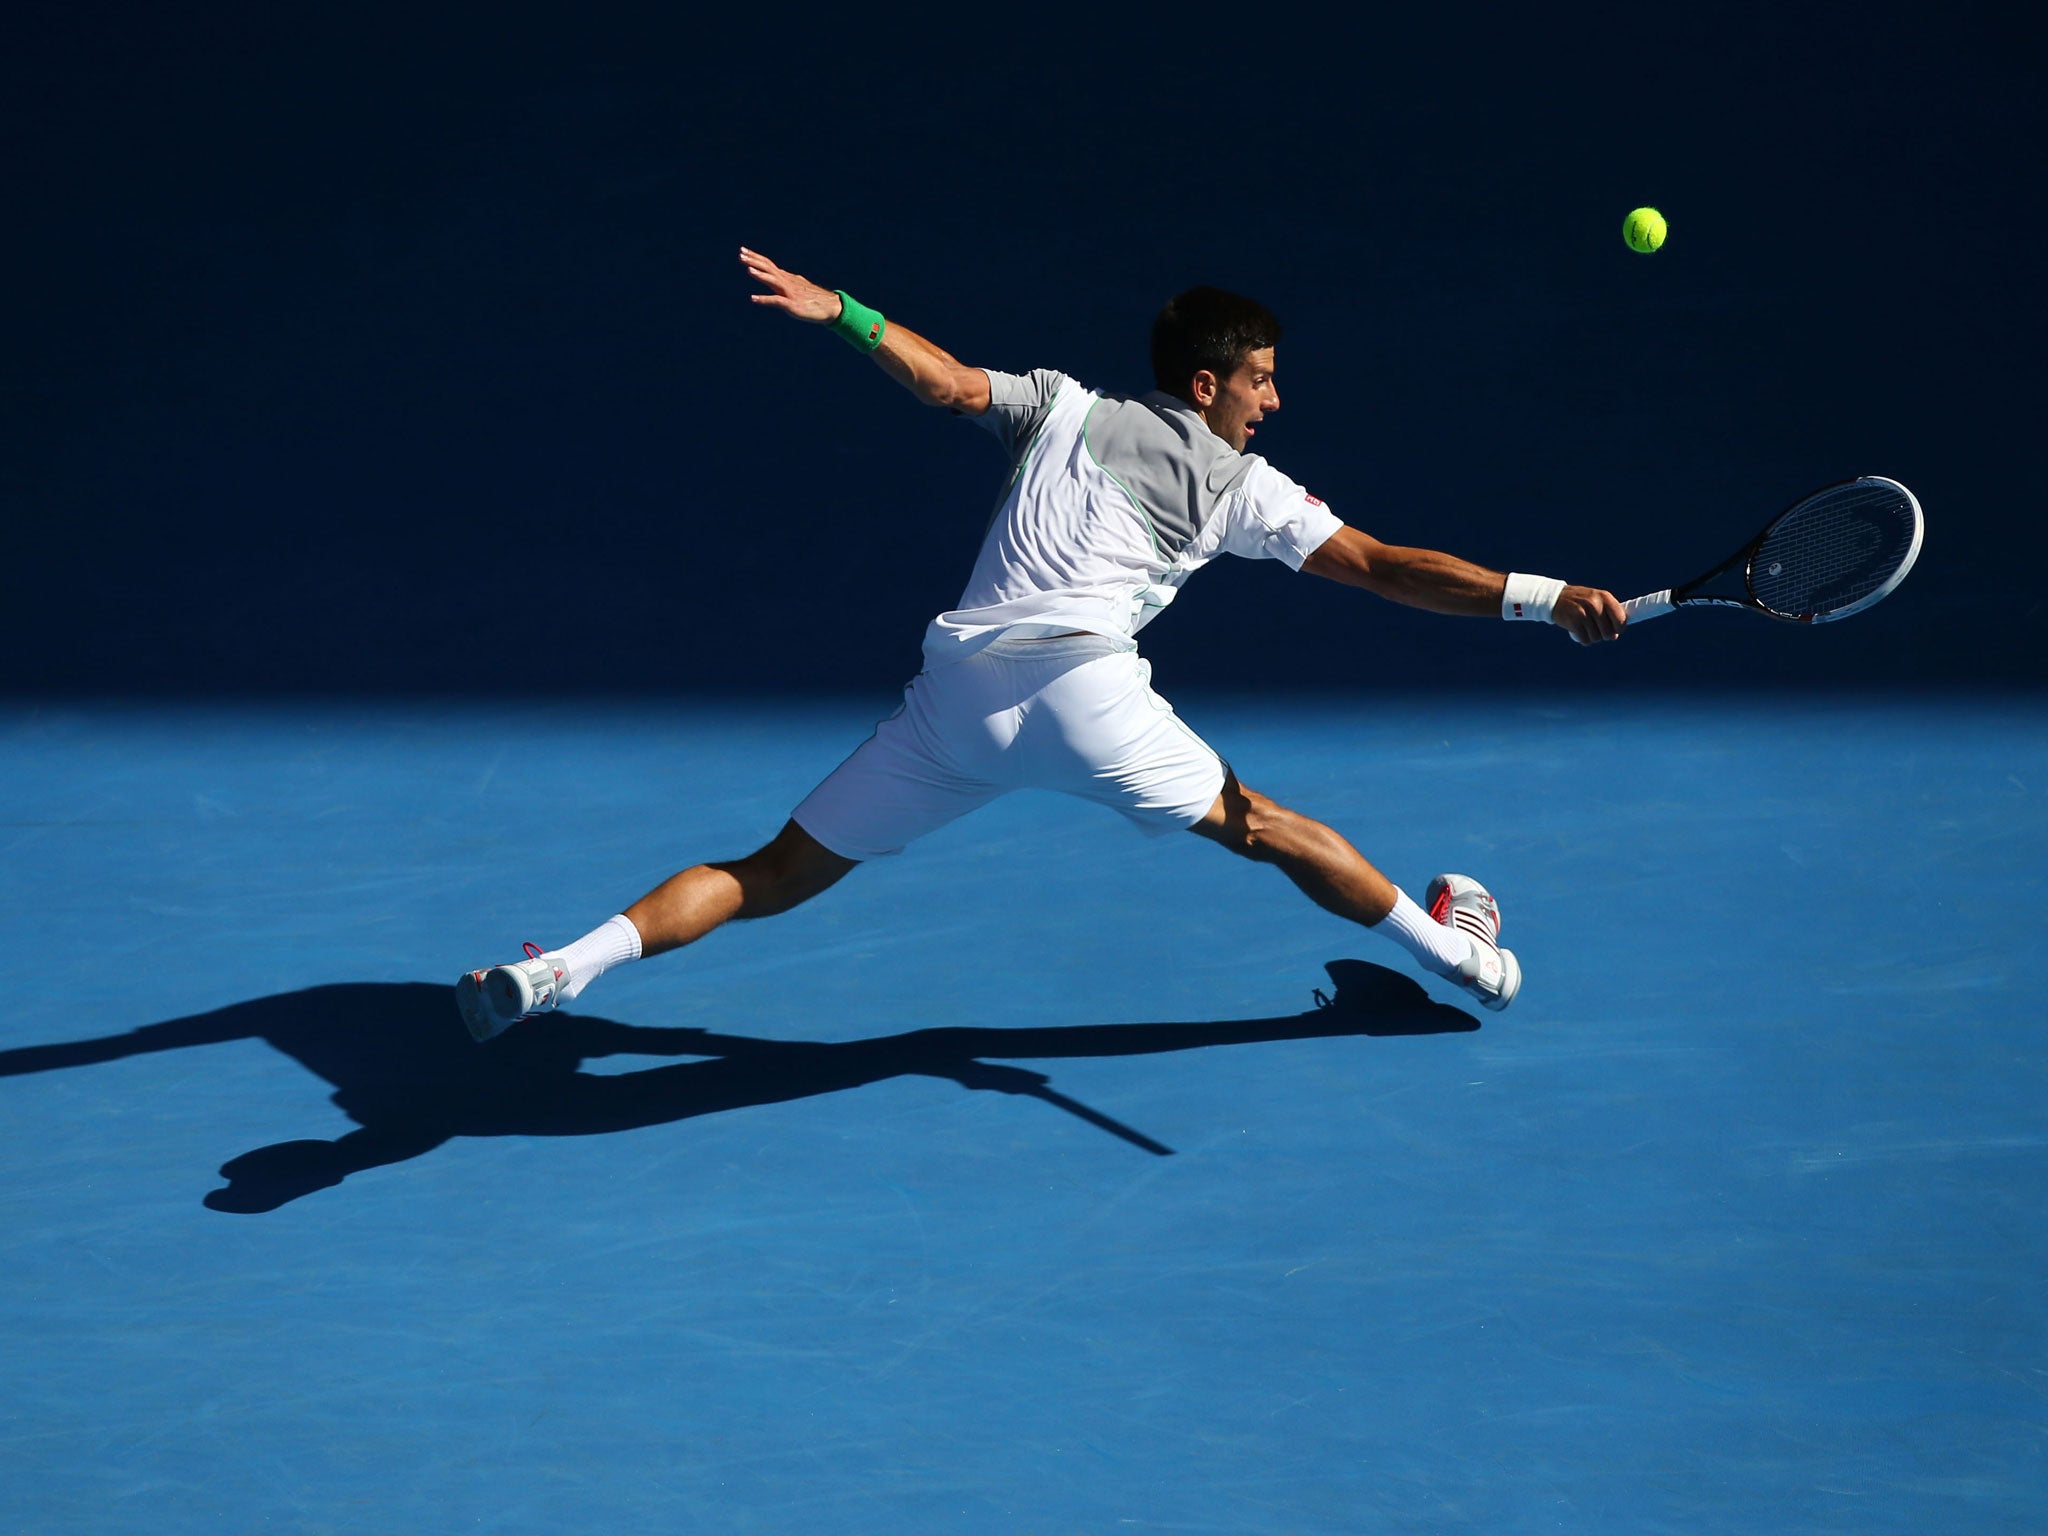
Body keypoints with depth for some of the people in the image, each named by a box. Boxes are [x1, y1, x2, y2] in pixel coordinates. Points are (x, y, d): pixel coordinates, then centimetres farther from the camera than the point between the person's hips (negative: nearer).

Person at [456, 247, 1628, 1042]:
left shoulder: (1062, 409, 23)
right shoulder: (1244, 488, 15)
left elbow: (951, 382, 10)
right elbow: (1380, 567, 10)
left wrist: (836, 309, 14)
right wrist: (1546, 598, 10)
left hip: (954, 686, 3)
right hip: (1075, 681, -3)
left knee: (776, 878, 5)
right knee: (1268, 828, 17)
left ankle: (566, 969, -8)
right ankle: (1454, 951, 28)